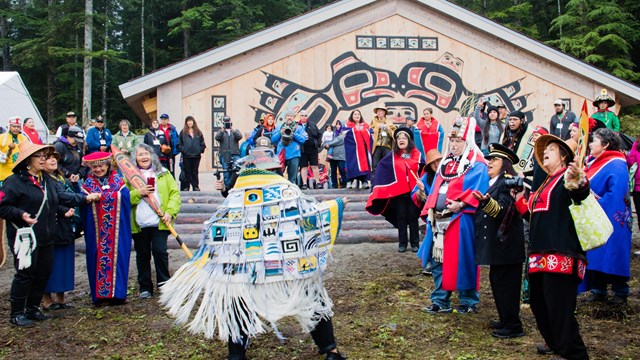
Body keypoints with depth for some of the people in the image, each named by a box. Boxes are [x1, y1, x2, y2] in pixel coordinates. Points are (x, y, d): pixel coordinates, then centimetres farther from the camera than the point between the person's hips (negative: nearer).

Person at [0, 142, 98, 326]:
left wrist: (85, 198, 16)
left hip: (45, 239, 8)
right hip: (26, 238, -8)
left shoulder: (47, 181, 15)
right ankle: (16, 314, 9)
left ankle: (33, 309, 25)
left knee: (43, 274, 11)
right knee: (25, 274, -4)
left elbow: (61, 197, 20)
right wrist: (21, 214, -26)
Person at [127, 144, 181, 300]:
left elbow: (175, 193, 3)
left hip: (159, 222, -1)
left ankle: (164, 284, 6)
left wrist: (170, 212, -9)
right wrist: (139, 193, -16)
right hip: (139, 224, 1)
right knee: (142, 255, 8)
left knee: (160, 251, -8)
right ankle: (145, 287, 18)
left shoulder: (163, 173, 9)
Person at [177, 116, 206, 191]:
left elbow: (202, 143, 12)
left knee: (195, 172, 7)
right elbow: (179, 143, 3)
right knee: (187, 172, 2)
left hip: (196, 155, 2)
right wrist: (182, 150, -7)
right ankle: (186, 187, 8)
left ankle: (196, 186, 13)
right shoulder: (183, 132, 4)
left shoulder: (198, 132, 10)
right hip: (186, 156, -1)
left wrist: (201, 151, 2)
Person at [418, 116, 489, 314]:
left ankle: (468, 301, 16)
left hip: (460, 220, -7)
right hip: (438, 219, 7)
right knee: (438, 260, 10)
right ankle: (440, 300, 20)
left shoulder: (476, 164, -5)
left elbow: (477, 190, -17)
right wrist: (429, 211, 12)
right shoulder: (445, 162, 18)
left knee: (462, 261, 0)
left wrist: (460, 204, -28)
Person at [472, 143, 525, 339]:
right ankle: (505, 320, 27)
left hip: (506, 243, -10)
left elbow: (501, 209, -27)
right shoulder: (493, 183, 16)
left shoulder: (507, 182, -12)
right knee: (496, 281, 15)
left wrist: (485, 200, -42)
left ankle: (513, 326, 4)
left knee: (505, 283, -5)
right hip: (496, 242, 10)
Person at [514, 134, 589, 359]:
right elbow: (532, 214, 30)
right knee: (538, 303, 19)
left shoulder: (567, 177, -6)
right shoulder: (546, 184, 24)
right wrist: (519, 199, 22)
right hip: (540, 255, 10)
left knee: (559, 307, -11)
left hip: (561, 254, -10)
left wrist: (579, 182, -51)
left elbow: (581, 193, -30)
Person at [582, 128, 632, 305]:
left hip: (609, 220, -8)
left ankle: (621, 293, 10)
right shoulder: (593, 162, 12)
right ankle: (598, 291, 21)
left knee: (611, 256, -2)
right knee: (593, 255, 11)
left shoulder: (616, 166, -15)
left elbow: (616, 195, -22)